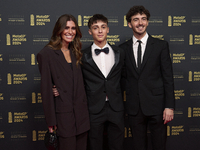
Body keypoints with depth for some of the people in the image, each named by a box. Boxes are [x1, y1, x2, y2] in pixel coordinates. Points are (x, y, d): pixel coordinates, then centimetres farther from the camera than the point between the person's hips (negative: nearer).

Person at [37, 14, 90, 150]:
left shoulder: (75, 52, 12)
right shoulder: (47, 54, -7)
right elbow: (46, 88, -8)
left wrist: (85, 110, 6)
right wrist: (51, 121, -8)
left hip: (82, 113, 6)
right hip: (63, 114, -6)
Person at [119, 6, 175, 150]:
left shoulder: (161, 45, 0)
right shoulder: (123, 49, 6)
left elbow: (168, 77, -3)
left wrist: (169, 106, -8)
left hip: (156, 105, -2)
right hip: (134, 107, 2)